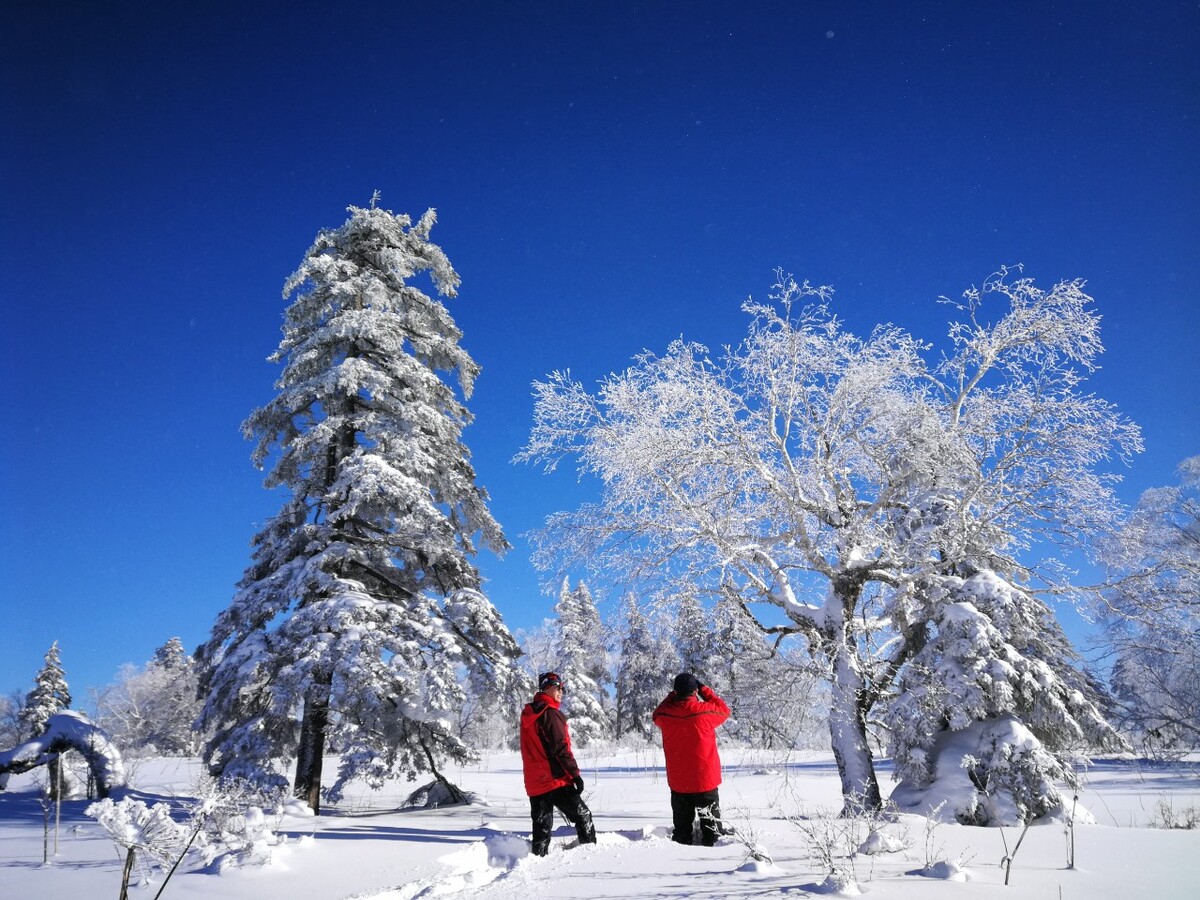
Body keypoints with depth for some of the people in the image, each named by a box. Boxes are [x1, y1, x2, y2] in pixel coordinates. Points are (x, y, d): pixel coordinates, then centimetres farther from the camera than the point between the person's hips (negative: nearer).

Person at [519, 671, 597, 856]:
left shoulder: (528, 715, 15)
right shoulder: (550, 714, -12)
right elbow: (561, 748, -17)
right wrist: (575, 774, -14)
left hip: (534, 782, 8)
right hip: (556, 779, -8)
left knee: (541, 826, 11)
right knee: (583, 816, 3)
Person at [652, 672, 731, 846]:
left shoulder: (665, 714, -10)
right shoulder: (706, 711, -16)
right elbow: (724, 710, 5)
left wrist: (674, 695, 10)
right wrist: (704, 689, 7)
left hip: (677, 782, 2)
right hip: (706, 779, -2)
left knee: (682, 823, 14)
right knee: (710, 822, 10)